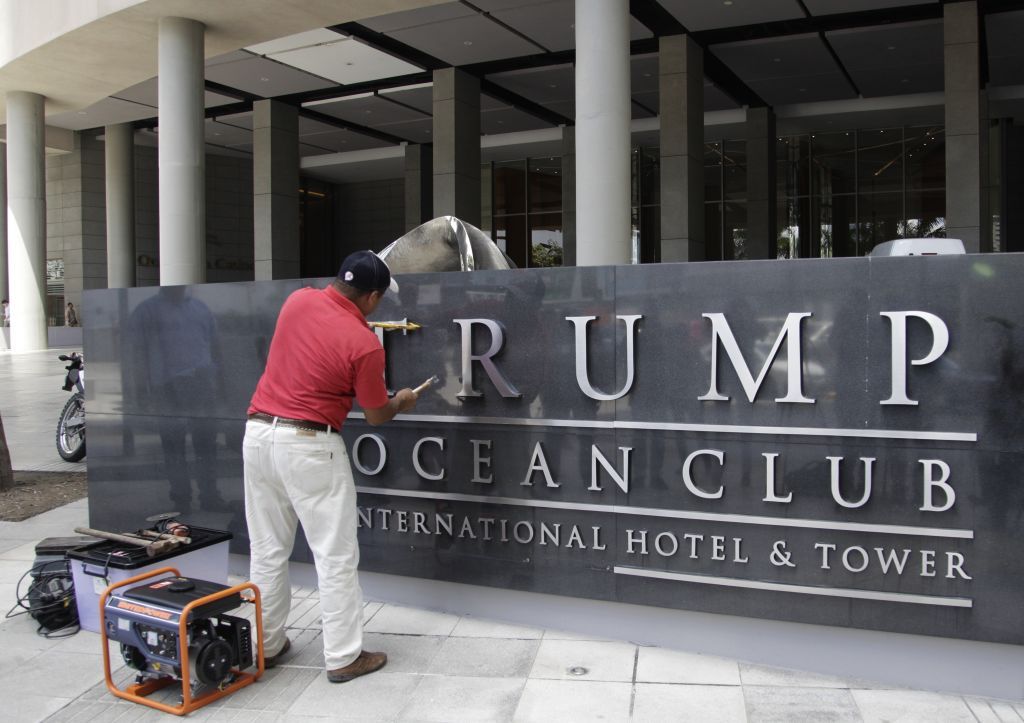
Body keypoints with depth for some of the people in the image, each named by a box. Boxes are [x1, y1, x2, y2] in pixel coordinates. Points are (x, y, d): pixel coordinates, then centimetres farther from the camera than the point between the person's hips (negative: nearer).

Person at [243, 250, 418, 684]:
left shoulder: (297, 300, 2)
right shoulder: (364, 344, -13)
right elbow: (376, 415, -1)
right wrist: (402, 402, 19)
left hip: (258, 433, 7)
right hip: (308, 446, -7)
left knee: (267, 550, 16)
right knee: (335, 554, 5)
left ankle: (268, 645, 28)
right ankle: (343, 656, 12)